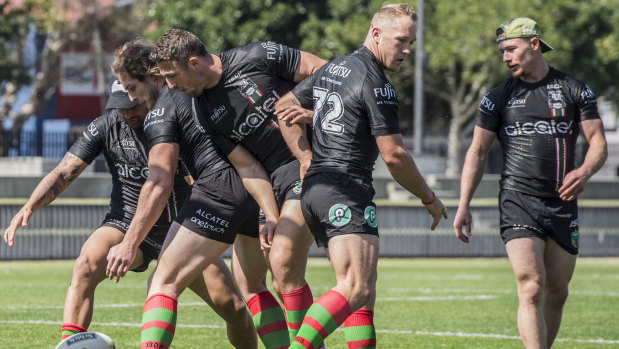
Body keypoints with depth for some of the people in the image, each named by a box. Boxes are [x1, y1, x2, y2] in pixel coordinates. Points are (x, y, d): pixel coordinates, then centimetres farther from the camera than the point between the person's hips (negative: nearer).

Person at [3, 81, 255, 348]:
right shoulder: (105, 127, -6)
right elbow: (63, 174, -9)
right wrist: (29, 207, -24)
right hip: (126, 223, 0)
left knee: (233, 306, -9)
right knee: (86, 266, -33)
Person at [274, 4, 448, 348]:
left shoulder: (333, 68, 16)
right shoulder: (375, 84, -12)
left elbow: (284, 107, 24)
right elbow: (394, 155, -12)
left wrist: (310, 161, 18)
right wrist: (429, 199, 2)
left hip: (314, 187, 10)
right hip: (346, 192, -10)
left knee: (364, 292, 12)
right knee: (355, 290, -20)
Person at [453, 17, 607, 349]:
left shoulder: (575, 90, 6)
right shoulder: (498, 97, 6)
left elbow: (597, 141, 4)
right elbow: (478, 151, 6)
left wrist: (585, 171, -18)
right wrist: (464, 206, -2)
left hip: (562, 203, 2)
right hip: (518, 202, -2)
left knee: (556, 292, 8)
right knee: (531, 289, -17)